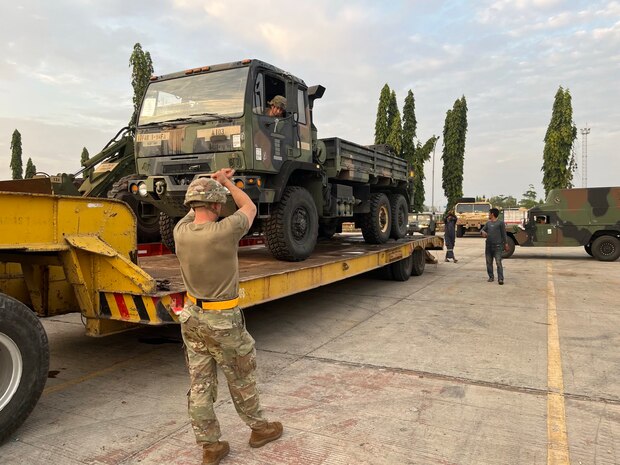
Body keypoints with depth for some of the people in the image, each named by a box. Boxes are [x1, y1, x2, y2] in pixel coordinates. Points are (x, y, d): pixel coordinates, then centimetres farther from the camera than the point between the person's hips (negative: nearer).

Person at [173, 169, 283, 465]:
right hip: (223, 321, -5)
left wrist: (216, 181, 20)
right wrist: (227, 184, 10)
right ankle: (258, 428, 37)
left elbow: (194, 211, 17)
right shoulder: (225, 231, -24)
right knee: (242, 380, 16)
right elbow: (250, 208, -3)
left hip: (192, 318, 6)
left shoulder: (181, 232, -7)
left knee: (200, 385, 13)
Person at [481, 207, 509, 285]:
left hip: (497, 246, -6)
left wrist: (506, 244, -2)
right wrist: (483, 232, -5)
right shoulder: (488, 223, 15)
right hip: (488, 246, 6)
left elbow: (504, 234, 0)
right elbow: (483, 229, 20)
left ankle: (500, 279, -13)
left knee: (498, 262, -12)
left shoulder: (500, 223, -1)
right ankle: (491, 277, 20)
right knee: (489, 262, 9)